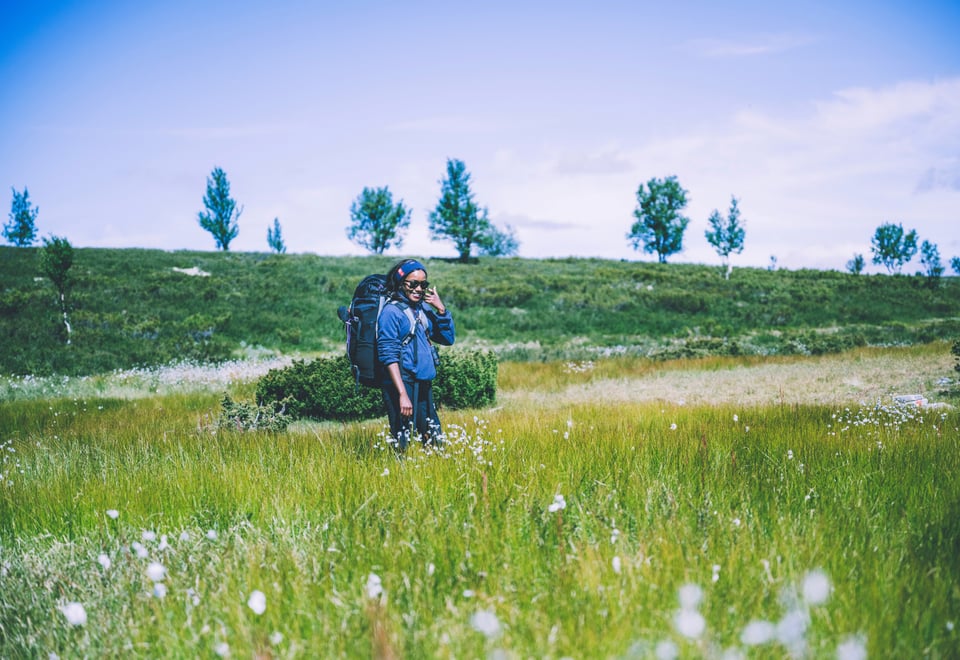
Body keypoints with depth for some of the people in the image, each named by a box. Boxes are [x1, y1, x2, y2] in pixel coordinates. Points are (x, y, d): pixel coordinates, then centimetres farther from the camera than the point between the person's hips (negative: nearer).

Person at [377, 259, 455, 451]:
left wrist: (441, 309, -3)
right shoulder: (392, 311, -9)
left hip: (424, 384, 7)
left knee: (435, 440, 11)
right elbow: (389, 356, -15)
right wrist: (403, 394, -21)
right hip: (401, 383, -7)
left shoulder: (424, 309, 10)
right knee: (402, 445, -4)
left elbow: (448, 339, 12)